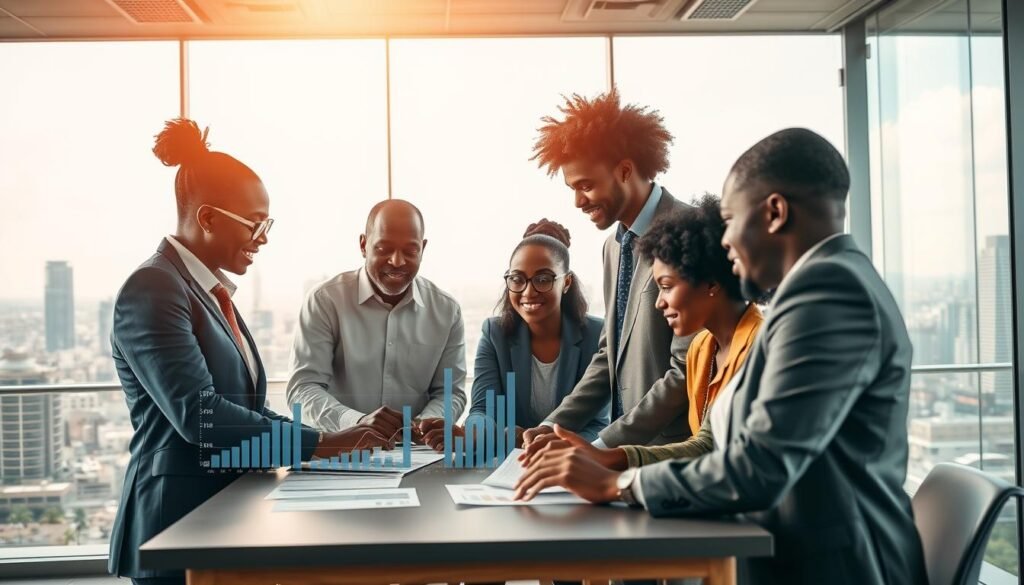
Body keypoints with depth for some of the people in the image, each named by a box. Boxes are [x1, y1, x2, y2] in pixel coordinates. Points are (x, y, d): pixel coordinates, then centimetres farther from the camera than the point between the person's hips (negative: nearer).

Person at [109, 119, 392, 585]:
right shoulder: (152, 290, -15)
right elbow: (198, 414, -24)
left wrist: (334, 442, 1)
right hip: (179, 527, -8)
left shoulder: (212, 291, 14)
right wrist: (318, 443, -21)